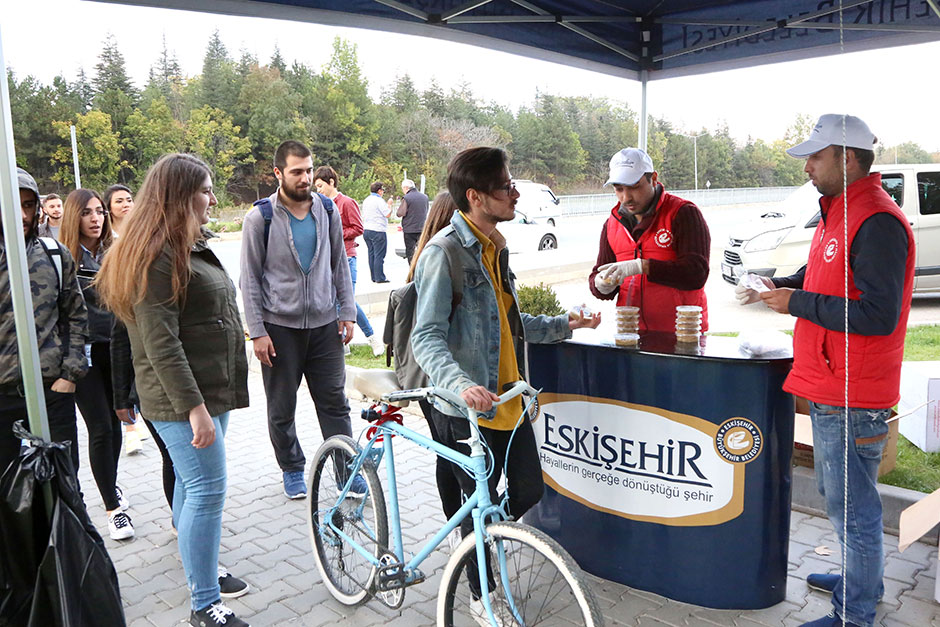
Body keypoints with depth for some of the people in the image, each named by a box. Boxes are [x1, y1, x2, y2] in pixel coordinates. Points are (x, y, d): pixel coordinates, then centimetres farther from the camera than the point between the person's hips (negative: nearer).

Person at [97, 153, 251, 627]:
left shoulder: (192, 246, 16)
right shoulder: (157, 255, -16)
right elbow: (160, 342, -22)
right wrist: (194, 406, -24)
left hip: (213, 391, 10)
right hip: (183, 399, -10)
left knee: (193, 484, 19)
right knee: (207, 490, -6)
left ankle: (199, 569, 33)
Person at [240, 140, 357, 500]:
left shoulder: (327, 211, 4)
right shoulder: (260, 219, -6)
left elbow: (339, 264, 10)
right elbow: (250, 279, -4)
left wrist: (347, 313, 4)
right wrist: (257, 332, -9)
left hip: (324, 324, 2)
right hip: (279, 326, -2)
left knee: (334, 401, 6)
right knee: (282, 408, 10)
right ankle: (292, 469, 29)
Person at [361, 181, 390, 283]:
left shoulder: (366, 200, 14)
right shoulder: (379, 200, -12)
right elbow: (387, 214, -12)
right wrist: (389, 205, 2)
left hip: (366, 230, 8)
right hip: (378, 231, -8)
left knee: (371, 254, 11)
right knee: (379, 255, -5)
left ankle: (374, 277, 14)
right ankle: (380, 278, -5)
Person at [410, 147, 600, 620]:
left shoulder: (495, 247, 12)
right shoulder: (444, 253, -17)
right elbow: (426, 337, -23)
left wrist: (561, 326, 16)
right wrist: (461, 384, -39)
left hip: (509, 400, 8)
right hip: (467, 410, -8)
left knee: (528, 492, 14)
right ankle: (481, 596, 32)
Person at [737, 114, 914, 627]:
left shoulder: (877, 223, -20)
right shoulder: (839, 215, 13)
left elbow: (878, 315, -25)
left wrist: (798, 304, -19)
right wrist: (779, 287, 7)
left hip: (850, 400, -10)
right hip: (830, 390, 10)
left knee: (853, 508, 3)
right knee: (839, 495, 24)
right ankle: (862, 580, 42)